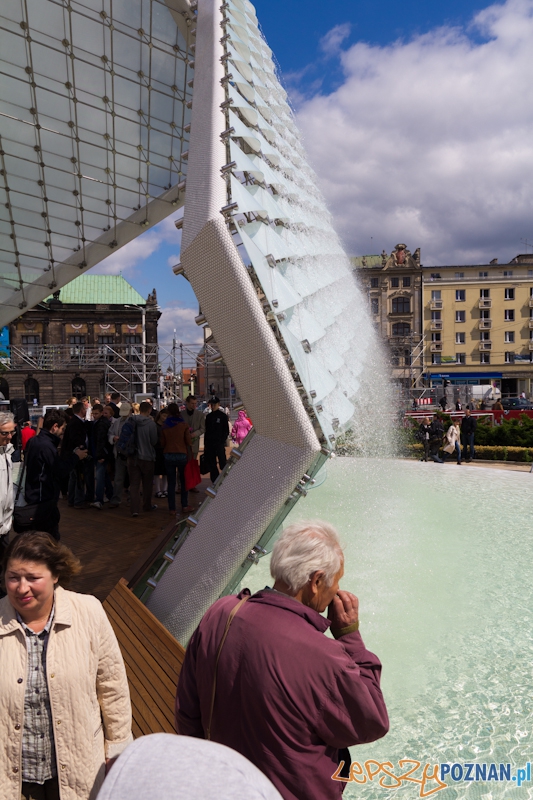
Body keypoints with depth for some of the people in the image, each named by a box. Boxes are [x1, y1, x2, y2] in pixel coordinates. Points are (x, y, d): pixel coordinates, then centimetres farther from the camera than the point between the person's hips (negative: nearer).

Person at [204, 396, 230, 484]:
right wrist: (205, 443, 10)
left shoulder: (223, 416, 0)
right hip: (209, 444, 5)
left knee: (223, 463, -8)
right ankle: (215, 482, 13)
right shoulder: (208, 417, 14)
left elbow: (226, 431, -1)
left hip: (219, 444, -5)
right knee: (212, 464, 7)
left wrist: (223, 441, -10)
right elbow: (206, 431, 15)